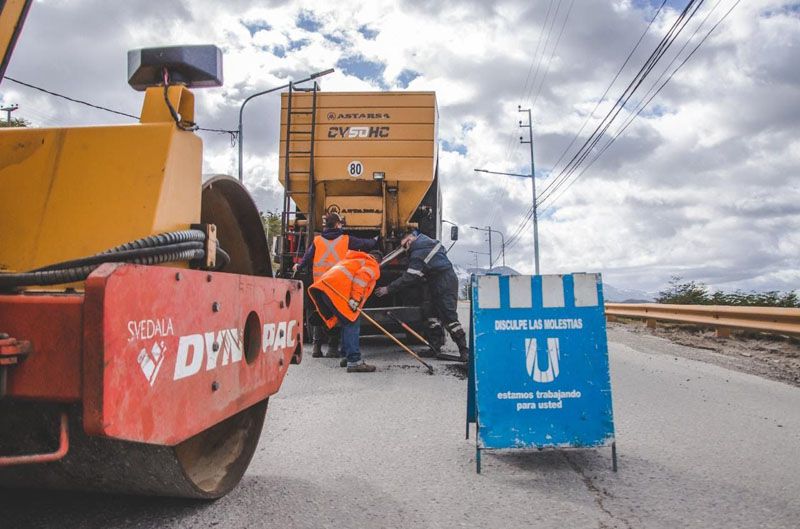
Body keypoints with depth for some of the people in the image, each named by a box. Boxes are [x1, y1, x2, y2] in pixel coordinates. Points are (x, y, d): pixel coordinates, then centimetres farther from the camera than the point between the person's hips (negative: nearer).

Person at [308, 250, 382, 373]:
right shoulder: (373, 266, 13)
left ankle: (347, 356, 25)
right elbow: (362, 276, -8)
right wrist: (355, 299, -15)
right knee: (352, 322, -8)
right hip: (336, 289, -9)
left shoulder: (351, 260, 40)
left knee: (347, 322, 19)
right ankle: (354, 361, -15)